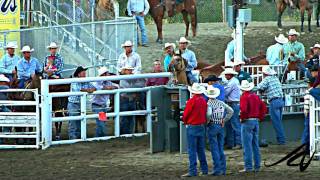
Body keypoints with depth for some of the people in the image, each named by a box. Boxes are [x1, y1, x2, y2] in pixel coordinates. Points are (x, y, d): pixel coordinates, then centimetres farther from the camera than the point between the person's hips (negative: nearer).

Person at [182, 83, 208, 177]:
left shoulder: (191, 101, -16)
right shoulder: (204, 101, 2)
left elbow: (185, 115, -9)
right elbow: (205, 113, 7)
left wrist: (185, 122, 10)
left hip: (192, 127, -6)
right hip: (202, 126, 6)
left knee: (192, 150, -3)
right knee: (201, 150, 16)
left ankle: (192, 171, -6)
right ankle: (204, 169, 19)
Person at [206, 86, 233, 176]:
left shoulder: (208, 103, -12)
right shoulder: (221, 103, 5)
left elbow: (209, 114, -29)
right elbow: (231, 111, 4)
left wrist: (207, 122, -11)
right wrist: (224, 120, 7)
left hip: (212, 126, -5)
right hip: (220, 126, 5)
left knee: (214, 149, -2)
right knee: (221, 149, 12)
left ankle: (217, 169, -4)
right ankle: (223, 169, 13)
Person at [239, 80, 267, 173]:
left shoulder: (244, 97, -13)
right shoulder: (256, 96, 10)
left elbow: (243, 109, -26)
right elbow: (263, 107, 13)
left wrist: (242, 118, -11)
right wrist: (260, 117, 12)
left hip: (247, 121, -7)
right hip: (256, 121, 7)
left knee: (247, 146, -4)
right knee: (255, 145, 13)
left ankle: (248, 167, -6)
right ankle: (257, 166, 15)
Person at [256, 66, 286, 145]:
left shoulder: (267, 79, -6)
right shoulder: (276, 78, 15)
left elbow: (259, 87, -10)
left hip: (274, 101, -8)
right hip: (281, 100, 8)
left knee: (276, 121, -4)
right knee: (279, 121, 15)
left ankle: (281, 139, -6)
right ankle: (282, 138, 17)